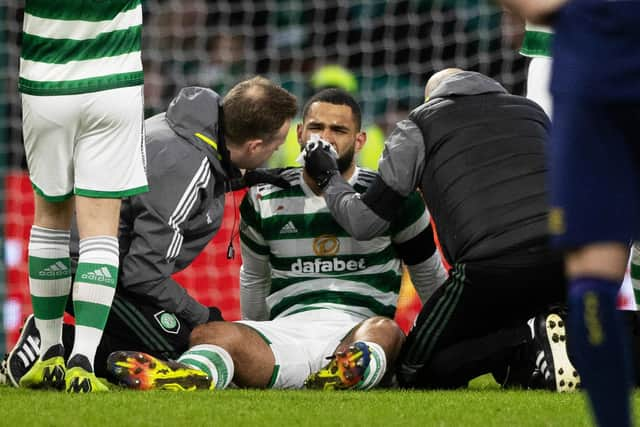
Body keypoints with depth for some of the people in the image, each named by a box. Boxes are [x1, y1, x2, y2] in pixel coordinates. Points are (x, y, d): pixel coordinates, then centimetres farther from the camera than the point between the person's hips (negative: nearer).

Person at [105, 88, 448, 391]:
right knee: (208, 334, -32)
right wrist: (254, 343, 37)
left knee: (384, 330, -41)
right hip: (288, 328, 1)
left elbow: (429, 273, 23)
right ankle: (192, 376, -68)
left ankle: (348, 374, -76)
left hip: (357, 327, -1)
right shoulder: (267, 200, 16)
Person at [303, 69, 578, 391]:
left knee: (416, 373, 12)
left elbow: (366, 222, 17)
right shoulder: (530, 110, 29)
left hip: (491, 267, -4)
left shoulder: (417, 127, 18)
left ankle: (529, 340, -11)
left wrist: (328, 180, 35)